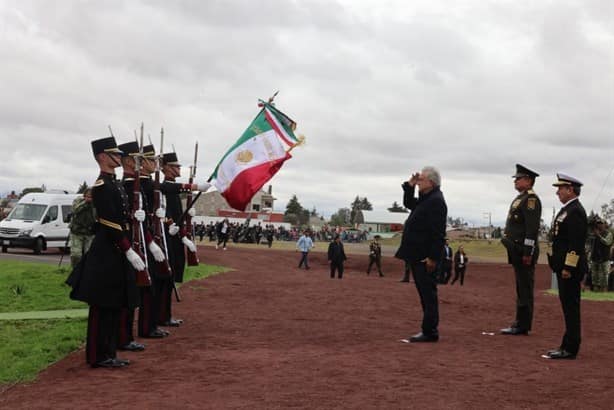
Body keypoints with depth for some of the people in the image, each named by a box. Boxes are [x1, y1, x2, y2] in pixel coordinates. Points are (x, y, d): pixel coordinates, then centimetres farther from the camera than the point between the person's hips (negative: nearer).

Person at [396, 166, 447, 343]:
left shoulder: (436, 201, -16)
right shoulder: (425, 199, 15)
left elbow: (437, 233, -22)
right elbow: (408, 204, 33)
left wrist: (432, 257, -23)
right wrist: (409, 185, 17)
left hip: (426, 257, -11)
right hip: (418, 255, 11)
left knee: (428, 294, -7)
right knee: (426, 294, 14)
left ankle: (429, 332, -3)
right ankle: (429, 330, 20)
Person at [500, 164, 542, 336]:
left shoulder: (531, 199, -12)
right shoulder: (520, 198, 19)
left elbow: (532, 227, -19)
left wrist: (527, 252, -22)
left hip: (524, 251, -10)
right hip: (517, 250, 10)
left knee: (524, 288, -6)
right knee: (521, 288, 13)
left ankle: (522, 326, -2)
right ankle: (520, 324, 19)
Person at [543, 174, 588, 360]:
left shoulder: (575, 212, -15)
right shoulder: (567, 210, 17)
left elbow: (576, 242, -21)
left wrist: (568, 267, -22)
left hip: (570, 268, -10)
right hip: (564, 266, 10)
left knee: (570, 306, -6)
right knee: (568, 306, 13)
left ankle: (570, 349, -2)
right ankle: (569, 346, 20)